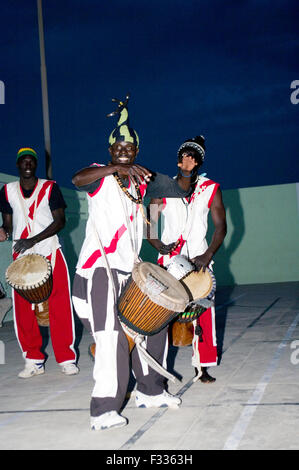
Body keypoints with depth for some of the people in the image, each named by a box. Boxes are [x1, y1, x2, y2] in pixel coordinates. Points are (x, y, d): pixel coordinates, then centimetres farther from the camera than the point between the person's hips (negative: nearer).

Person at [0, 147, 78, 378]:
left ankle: (67, 359, 3)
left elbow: (60, 221, -4)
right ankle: (34, 361, 11)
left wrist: (33, 240, -16)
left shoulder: (50, 187, 2)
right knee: (24, 309, 0)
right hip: (22, 257, 2)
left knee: (60, 306, -6)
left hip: (51, 253, -2)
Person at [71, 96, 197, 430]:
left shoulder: (142, 180, 14)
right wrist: (116, 168, -39)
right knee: (111, 336, -15)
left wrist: (186, 172, -6)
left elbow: (179, 190, 15)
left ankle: (150, 391, 31)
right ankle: (103, 411, -8)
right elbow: (77, 180, -26)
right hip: (99, 268, -7)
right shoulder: (100, 175, -3)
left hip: (130, 268, 7)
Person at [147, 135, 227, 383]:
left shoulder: (211, 189, 4)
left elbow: (221, 226, 0)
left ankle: (203, 367, 10)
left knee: (202, 312, -1)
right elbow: (149, 223, 2)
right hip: (168, 259, 0)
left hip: (199, 258, 1)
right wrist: (159, 246, -16)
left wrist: (208, 255, -13)